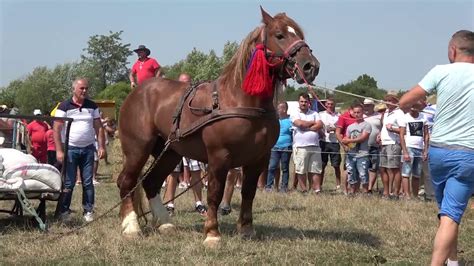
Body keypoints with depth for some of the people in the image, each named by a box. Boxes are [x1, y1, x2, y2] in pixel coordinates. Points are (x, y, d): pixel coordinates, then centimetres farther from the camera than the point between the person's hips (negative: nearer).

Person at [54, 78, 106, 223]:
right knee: (68, 183, -1)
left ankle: (88, 211, 11)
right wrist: (59, 150, -13)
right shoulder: (64, 107, -4)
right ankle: (64, 211, 8)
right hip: (70, 149, -3)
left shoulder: (92, 106, 8)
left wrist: (102, 146, 1)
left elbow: (98, 127, 10)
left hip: (88, 149, 3)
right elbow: (56, 129, -7)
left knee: (88, 182, 5)